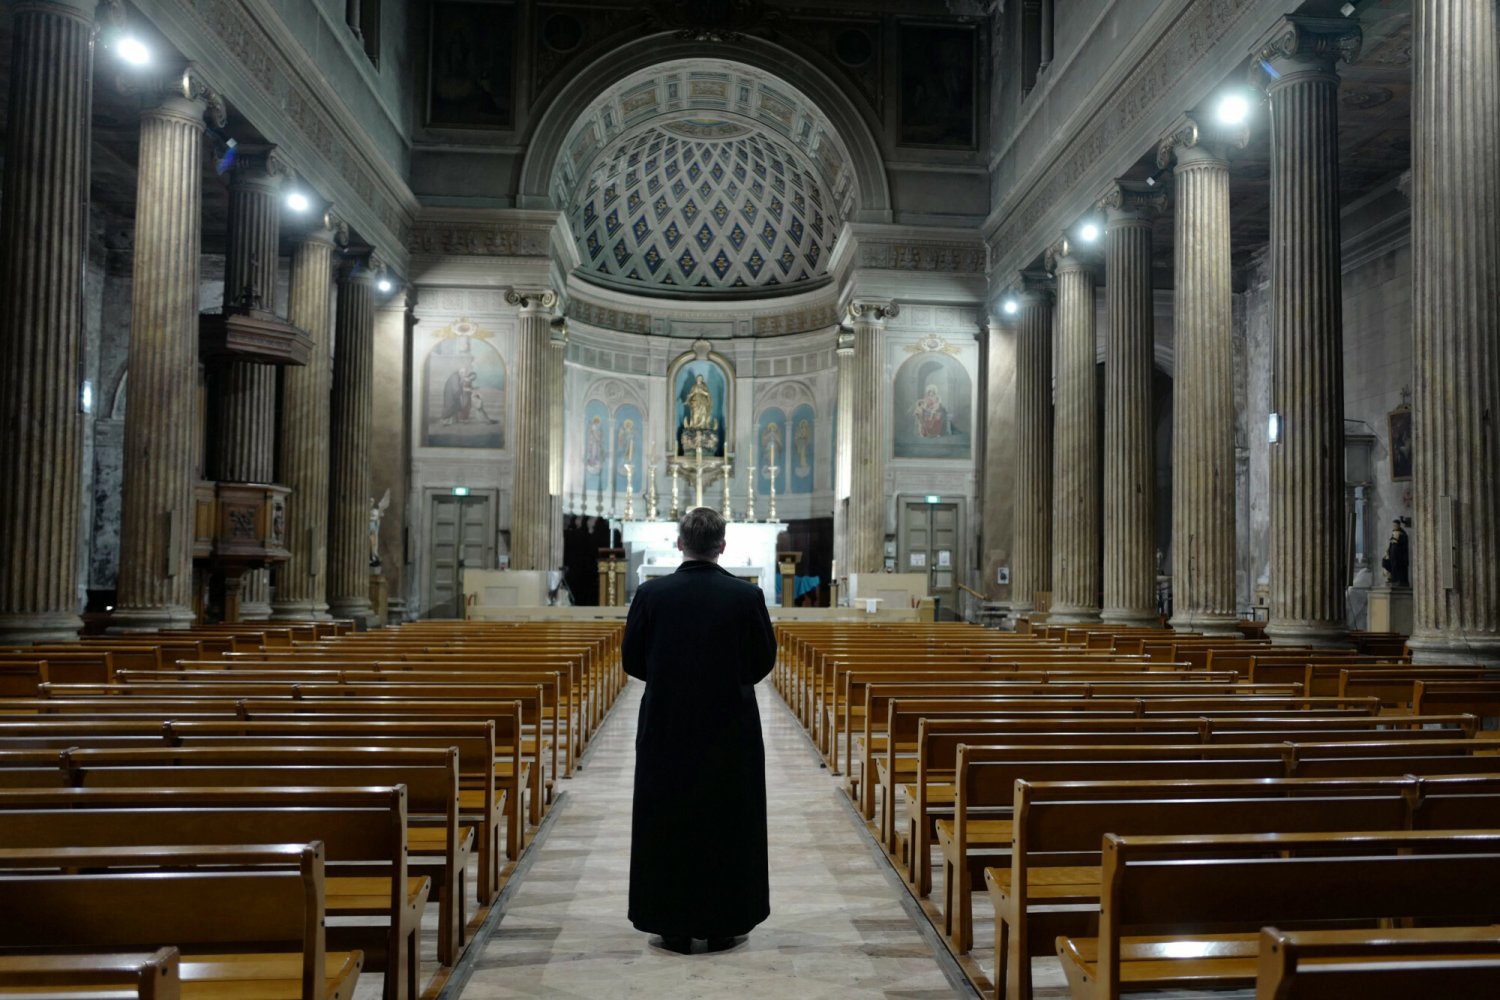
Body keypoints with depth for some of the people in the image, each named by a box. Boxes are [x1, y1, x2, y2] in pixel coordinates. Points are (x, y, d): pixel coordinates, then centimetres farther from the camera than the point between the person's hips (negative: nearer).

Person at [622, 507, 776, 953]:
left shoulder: (651, 594, -9)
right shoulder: (747, 596, -10)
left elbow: (631, 660, -1)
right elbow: (764, 660, 0)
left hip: (667, 728, 0)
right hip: (731, 728, 0)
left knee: (668, 826, 11)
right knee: (728, 826, 12)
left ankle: (675, 928, 17)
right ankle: (724, 925, 19)